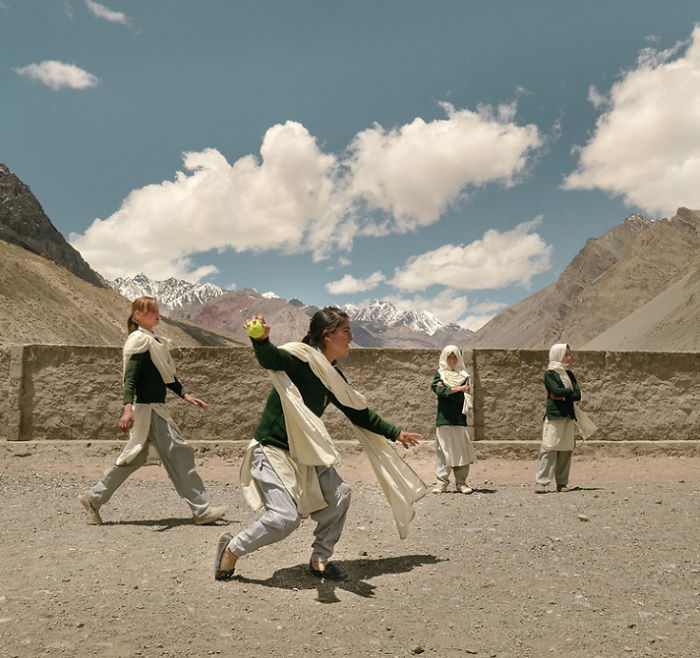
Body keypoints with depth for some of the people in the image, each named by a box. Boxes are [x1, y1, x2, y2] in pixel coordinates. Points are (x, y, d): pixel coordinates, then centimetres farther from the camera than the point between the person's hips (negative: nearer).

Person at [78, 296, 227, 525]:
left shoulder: (154, 341, 16)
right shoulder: (140, 341, -12)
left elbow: (167, 375, 23)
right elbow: (130, 377, -21)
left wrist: (185, 395, 17)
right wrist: (128, 407, -32)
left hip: (155, 408, 10)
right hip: (148, 409, -10)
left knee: (134, 458, 15)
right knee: (179, 454, -6)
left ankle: (93, 498, 23)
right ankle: (201, 510, 0)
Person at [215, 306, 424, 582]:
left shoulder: (333, 377, 5)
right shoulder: (300, 358, -19)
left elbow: (359, 414, 17)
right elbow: (269, 358, -41)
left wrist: (395, 433, 23)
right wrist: (260, 340, -64)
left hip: (304, 453, 8)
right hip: (272, 450, -8)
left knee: (338, 494, -2)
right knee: (286, 517, -17)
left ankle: (319, 560, 16)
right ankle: (231, 548, 8)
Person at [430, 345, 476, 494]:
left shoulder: (463, 375, 13)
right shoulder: (440, 374, 10)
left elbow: (463, 397, 0)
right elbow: (438, 390, -10)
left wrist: (446, 389, -9)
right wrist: (458, 388, -15)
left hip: (459, 418, 2)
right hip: (444, 419, -2)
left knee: (461, 450, -1)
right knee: (443, 450, -4)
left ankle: (461, 482, 6)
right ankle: (441, 482, -1)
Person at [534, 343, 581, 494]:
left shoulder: (569, 374, 18)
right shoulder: (549, 373, 0)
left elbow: (578, 396, 7)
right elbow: (557, 390, -16)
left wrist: (563, 395, -7)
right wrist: (571, 391, 0)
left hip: (568, 416, 6)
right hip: (554, 415, -6)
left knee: (566, 449, 4)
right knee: (549, 448, -11)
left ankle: (562, 483, 11)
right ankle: (541, 483, -10)